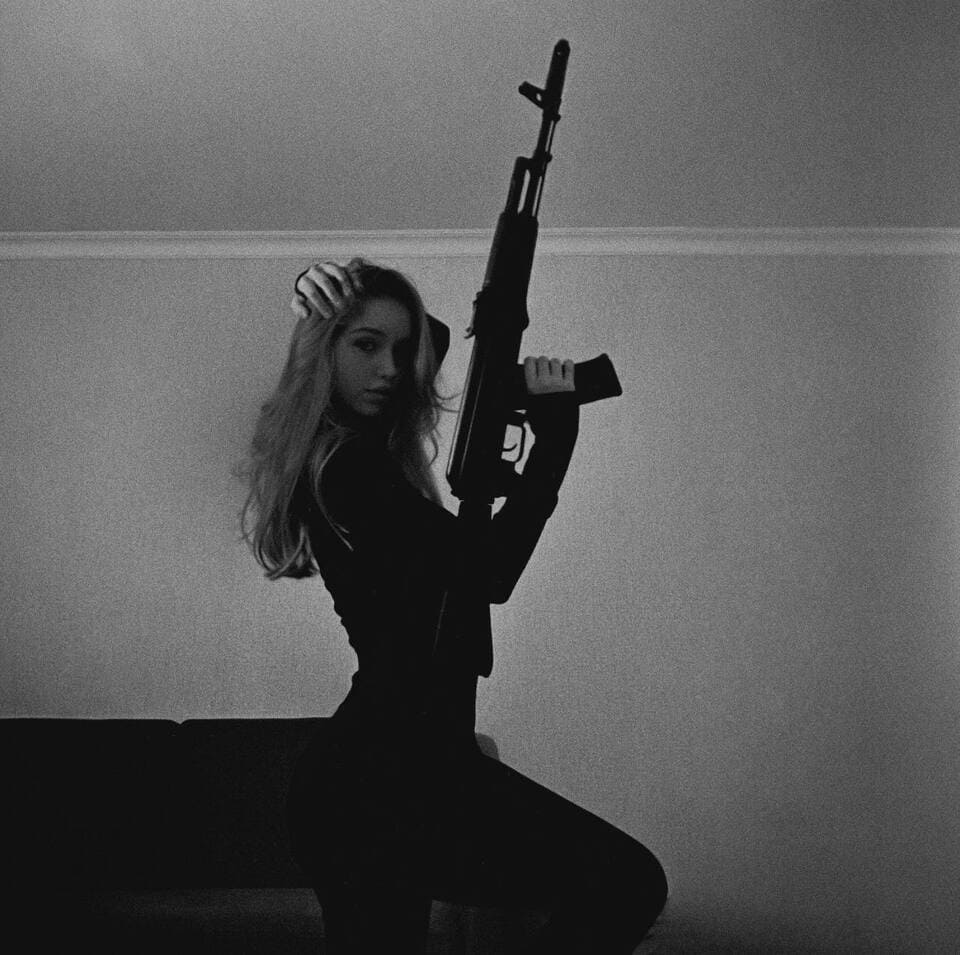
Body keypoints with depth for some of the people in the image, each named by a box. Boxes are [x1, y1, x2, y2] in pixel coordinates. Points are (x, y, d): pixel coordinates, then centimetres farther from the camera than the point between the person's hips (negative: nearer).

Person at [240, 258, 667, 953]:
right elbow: (489, 573, -19)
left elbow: (434, 337, 29)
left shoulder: (335, 451, 14)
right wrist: (554, 436, -14)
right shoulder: (350, 468, -16)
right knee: (626, 884, -9)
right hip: (400, 774, -10)